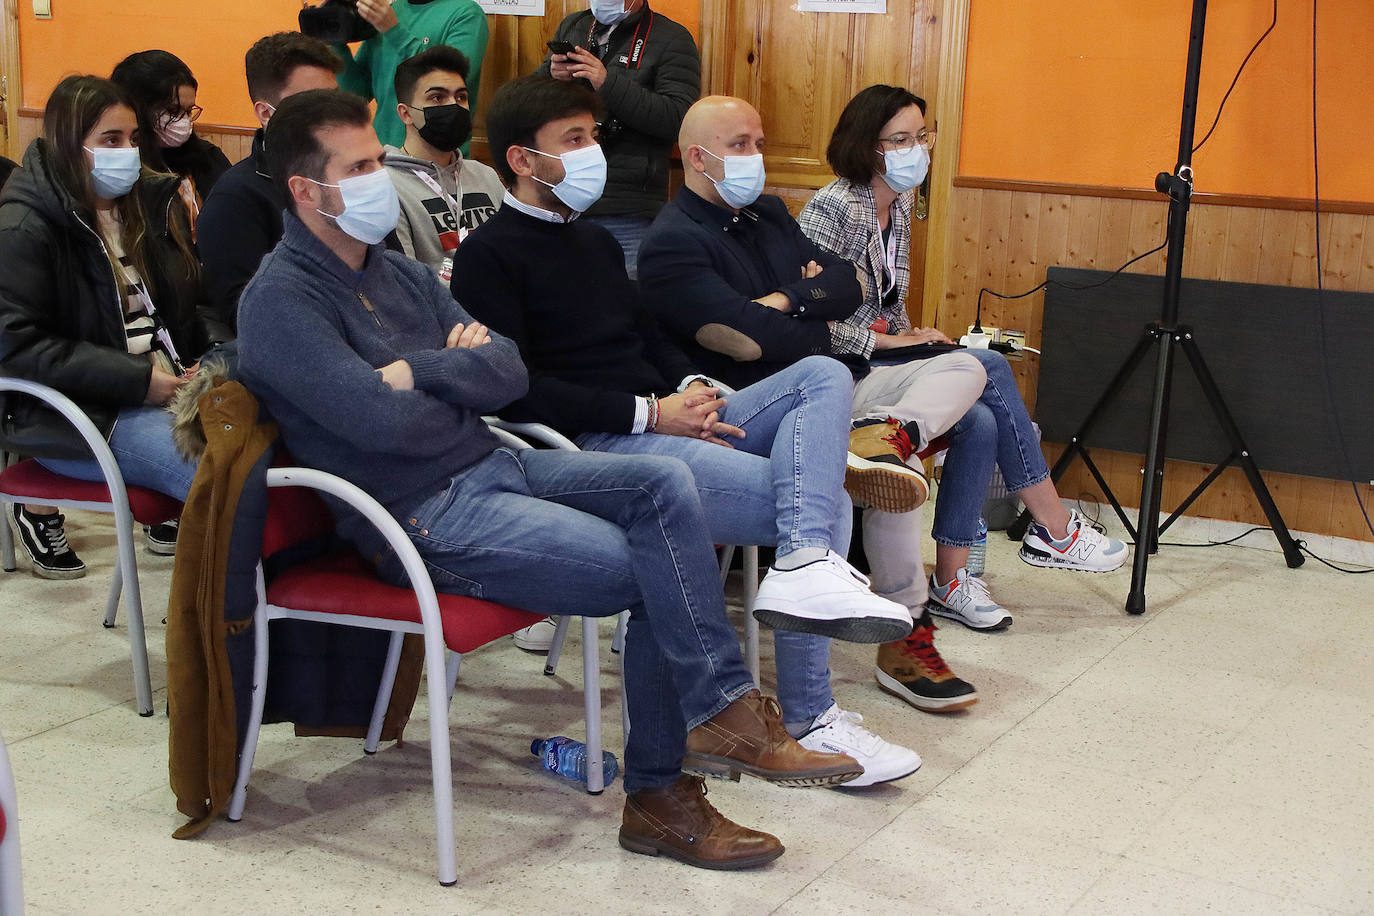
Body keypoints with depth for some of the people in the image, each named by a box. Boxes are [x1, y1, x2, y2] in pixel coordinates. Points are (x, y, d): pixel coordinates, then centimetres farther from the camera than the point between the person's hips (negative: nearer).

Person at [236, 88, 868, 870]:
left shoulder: (400, 274, 16)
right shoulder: (282, 303, -10)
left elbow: (510, 373, 6)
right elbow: (385, 421, -24)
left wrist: (419, 371, -12)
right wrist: (460, 379, -4)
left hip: (495, 465, 8)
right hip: (425, 518, -8)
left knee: (664, 483, -13)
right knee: (658, 575, -19)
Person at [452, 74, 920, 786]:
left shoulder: (595, 241, 25)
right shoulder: (489, 256, -4)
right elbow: (516, 389, -15)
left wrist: (692, 387, 3)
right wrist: (650, 413, -16)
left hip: (667, 423, 9)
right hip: (598, 447, -9)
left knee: (822, 375, -13)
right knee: (825, 503, -19)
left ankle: (807, 564, -29)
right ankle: (806, 721, -18)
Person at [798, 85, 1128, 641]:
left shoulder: (900, 202, 11)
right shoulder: (834, 208, -17)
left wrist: (909, 335, 0)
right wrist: (890, 341, -17)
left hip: (881, 355, 8)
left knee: (979, 420, -18)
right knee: (990, 369, -21)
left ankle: (950, 581, -9)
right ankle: (1055, 531, -9)